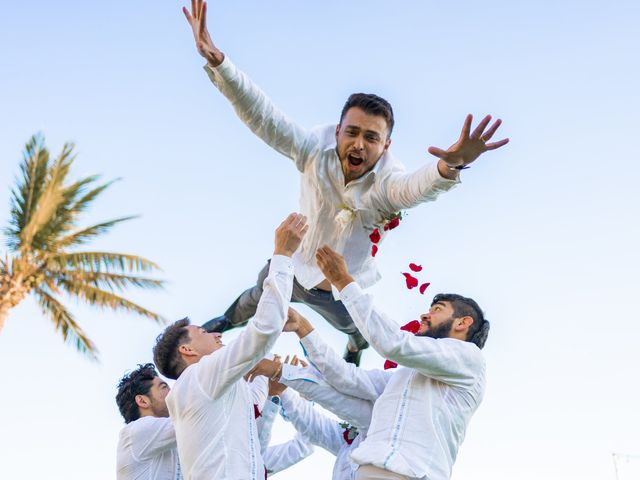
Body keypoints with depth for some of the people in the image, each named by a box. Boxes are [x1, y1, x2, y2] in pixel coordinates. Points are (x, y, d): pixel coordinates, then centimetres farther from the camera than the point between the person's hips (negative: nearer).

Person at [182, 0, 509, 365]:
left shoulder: (387, 180, -37)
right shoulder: (316, 147, -29)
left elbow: (417, 186, -61)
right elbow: (262, 116, -37)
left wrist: (449, 167, -86)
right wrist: (217, 62, -53)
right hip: (293, 267, 1)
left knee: (361, 333, 29)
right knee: (257, 300, 30)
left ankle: (353, 359, 68)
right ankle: (227, 322, 66)